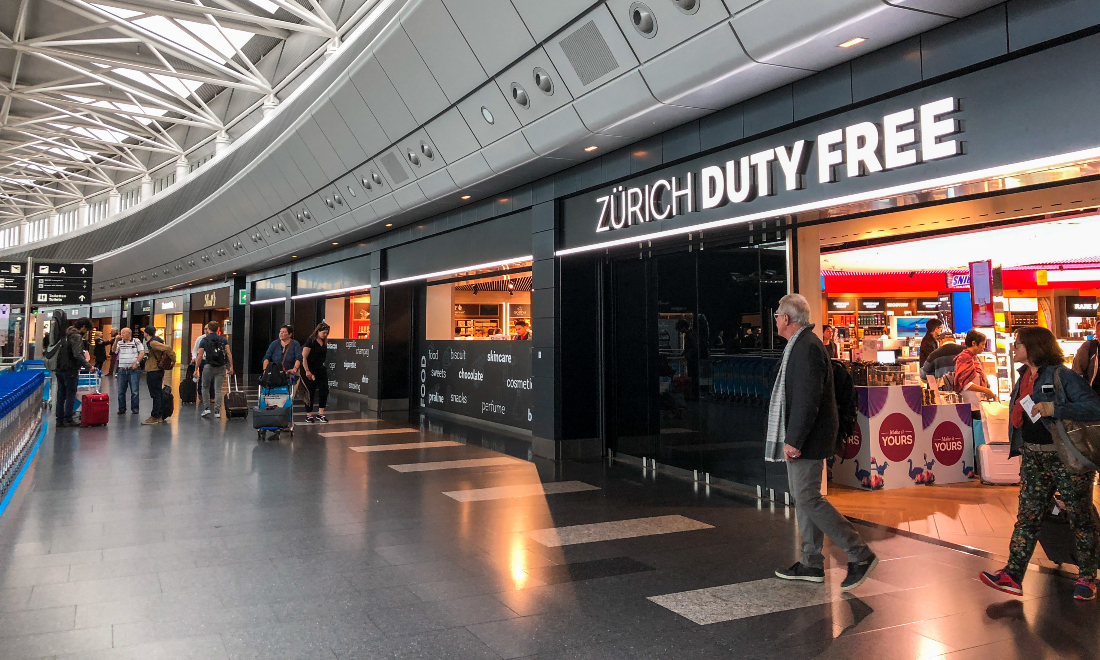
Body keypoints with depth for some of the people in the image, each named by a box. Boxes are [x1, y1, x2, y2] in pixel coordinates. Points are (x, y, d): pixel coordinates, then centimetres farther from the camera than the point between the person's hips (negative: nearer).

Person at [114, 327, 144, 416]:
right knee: (121, 391, 6)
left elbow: (142, 352, -4)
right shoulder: (120, 343, 13)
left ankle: (134, 408, 4)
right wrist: (116, 340, -9)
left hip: (134, 370, -4)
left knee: (134, 391, -3)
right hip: (122, 370, 4)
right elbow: (114, 351, 0)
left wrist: (137, 363, -12)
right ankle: (122, 408, 15)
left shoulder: (136, 342, 2)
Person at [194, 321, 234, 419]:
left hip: (209, 366, -2)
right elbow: (229, 353, 0)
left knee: (205, 387, 15)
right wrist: (231, 367, 1)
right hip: (221, 367, 2)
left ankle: (207, 408, 7)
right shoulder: (223, 340, 7)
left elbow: (200, 356, -2)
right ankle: (217, 411, 2)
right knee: (218, 389, 4)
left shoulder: (204, 340, 1)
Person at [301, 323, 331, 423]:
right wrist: (307, 371, -18)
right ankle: (309, 415, 12)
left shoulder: (324, 342, 9)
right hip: (311, 371, -6)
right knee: (310, 393, 3)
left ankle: (320, 414, 6)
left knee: (324, 390, -2)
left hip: (321, 370, 6)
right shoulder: (311, 341, -11)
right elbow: (304, 357, -14)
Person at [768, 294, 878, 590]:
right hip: (800, 438, 11)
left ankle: (860, 555, -1)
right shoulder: (801, 345, 16)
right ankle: (811, 564, 21)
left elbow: (808, 399, -24)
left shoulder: (807, 347, -17)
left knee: (808, 498, -8)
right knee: (802, 497, 13)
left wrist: (793, 440, -24)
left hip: (807, 440, -11)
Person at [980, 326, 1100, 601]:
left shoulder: (1061, 375, -14)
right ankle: (1012, 575, 2)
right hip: (1033, 456, 7)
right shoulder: (1024, 376, 9)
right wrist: (1020, 448, 16)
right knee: (1027, 516, 4)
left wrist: (1054, 409, -29)